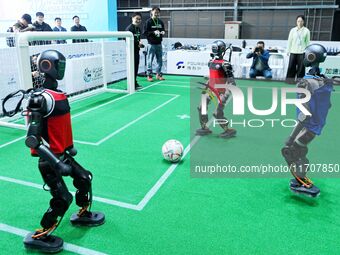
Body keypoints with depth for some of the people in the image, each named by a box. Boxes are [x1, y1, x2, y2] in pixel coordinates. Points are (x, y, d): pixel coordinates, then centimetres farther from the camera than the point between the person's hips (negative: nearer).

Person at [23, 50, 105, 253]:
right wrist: (56, 162, -30)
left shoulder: (58, 94, 5)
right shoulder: (43, 98, -24)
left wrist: (69, 147, 23)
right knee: (63, 198, -5)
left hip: (62, 154, 9)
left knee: (85, 178, 17)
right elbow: (32, 139, -27)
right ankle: (38, 236, 16)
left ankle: (83, 215, 41)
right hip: (49, 160, -9)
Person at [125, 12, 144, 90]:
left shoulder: (138, 29, 14)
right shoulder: (129, 28, -13)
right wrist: (137, 43, -17)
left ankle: (135, 83, 23)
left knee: (136, 67, 12)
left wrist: (140, 44, 2)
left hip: (136, 50, 8)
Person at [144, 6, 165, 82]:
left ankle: (158, 74, 20)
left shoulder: (160, 22, 11)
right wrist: (153, 32, -20)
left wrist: (163, 32, -3)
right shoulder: (148, 22, -4)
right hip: (151, 44, -5)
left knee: (160, 60, 9)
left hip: (159, 44, 5)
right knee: (150, 60, -1)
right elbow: (145, 32, -8)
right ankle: (149, 75, 6)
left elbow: (163, 30, 21)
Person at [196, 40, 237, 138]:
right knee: (202, 108, 10)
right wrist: (206, 87, 22)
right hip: (211, 89, 8)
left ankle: (229, 130, 10)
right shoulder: (211, 62, 7)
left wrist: (226, 94, -27)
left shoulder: (224, 64, -18)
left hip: (220, 91, -8)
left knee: (218, 113, -9)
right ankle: (205, 128, 27)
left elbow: (231, 80, -20)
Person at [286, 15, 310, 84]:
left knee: (301, 67, -2)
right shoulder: (293, 30, 7)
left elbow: (307, 42, 5)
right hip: (293, 51, 1)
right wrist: (288, 50, 6)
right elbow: (289, 41, 10)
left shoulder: (306, 31, 3)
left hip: (302, 52, -1)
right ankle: (290, 79, 9)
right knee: (291, 66, 0)